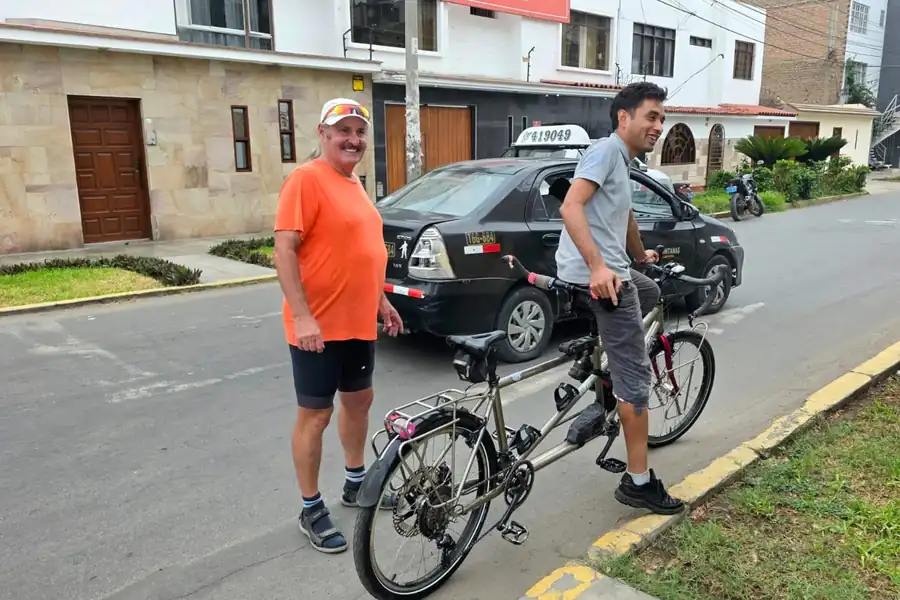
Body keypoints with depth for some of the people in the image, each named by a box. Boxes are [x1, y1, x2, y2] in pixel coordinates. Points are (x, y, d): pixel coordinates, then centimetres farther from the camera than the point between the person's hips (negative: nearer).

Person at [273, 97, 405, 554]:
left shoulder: (353, 183, 13)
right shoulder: (307, 179, -14)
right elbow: (284, 249, -19)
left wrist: (381, 300, 20)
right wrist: (301, 315, -25)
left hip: (359, 321, 9)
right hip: (319, 325, -9)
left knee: (359, 400, 19)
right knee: (316, 415, 3)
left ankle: (355, 483, 38)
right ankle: (312, 510, 18)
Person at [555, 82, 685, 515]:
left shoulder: (622, 159, 22)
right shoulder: (606, 149, -8)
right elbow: (570, 207, -23)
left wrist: (642, 255, 50)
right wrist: (597, 266, -31)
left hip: (611, 271, 10)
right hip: (600, 276, -10)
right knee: (636, 377, -4)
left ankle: (602, 398, 26)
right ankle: (638, 482, 8)